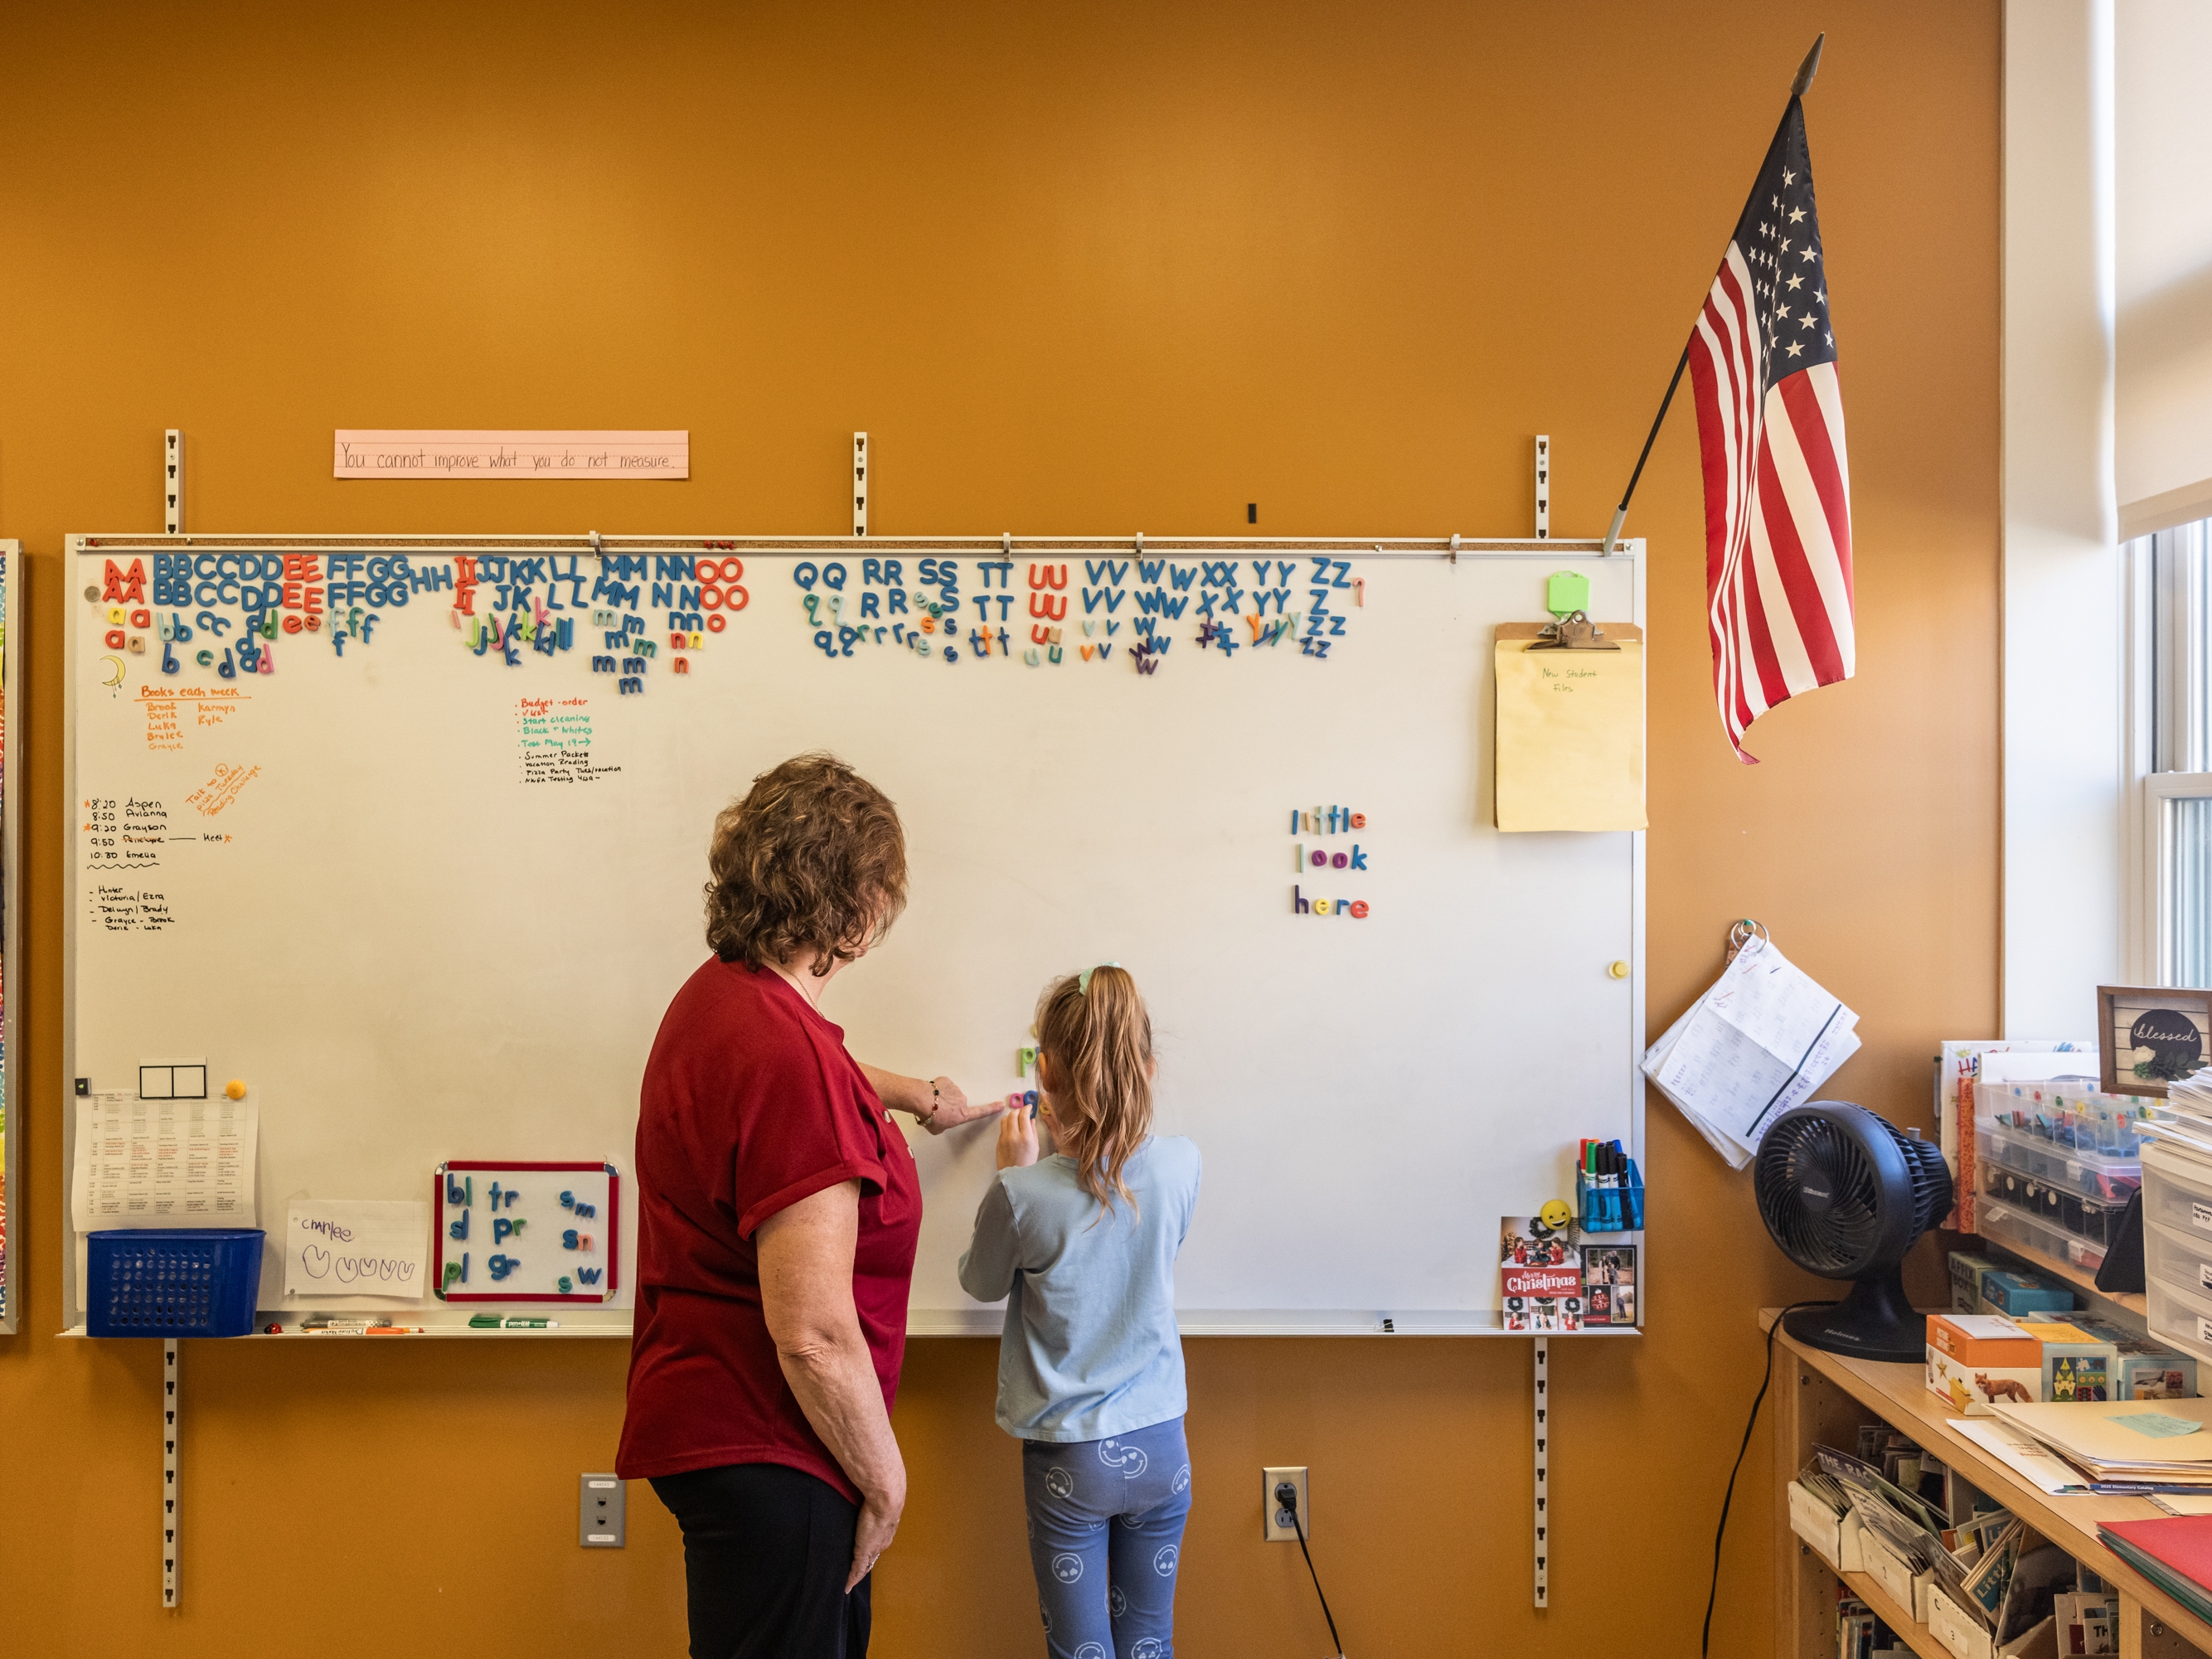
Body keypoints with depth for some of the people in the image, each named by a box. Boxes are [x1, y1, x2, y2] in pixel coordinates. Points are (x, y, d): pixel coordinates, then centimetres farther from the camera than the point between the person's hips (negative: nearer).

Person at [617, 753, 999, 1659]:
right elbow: (814, 1335, -28)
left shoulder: (716, 995, 5)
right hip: (761, 1460, -10)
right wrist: (884, 1478, -13)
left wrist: (913, 1093, 45)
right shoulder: (785, 1056, -28)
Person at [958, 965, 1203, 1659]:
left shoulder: (1022, 1195, -21)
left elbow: (981, 1284, 0)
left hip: (1070, 1459, -3)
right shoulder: (1181, 1165, -12)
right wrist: (1081, 1137, 13)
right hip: (1160, 1447, 3)